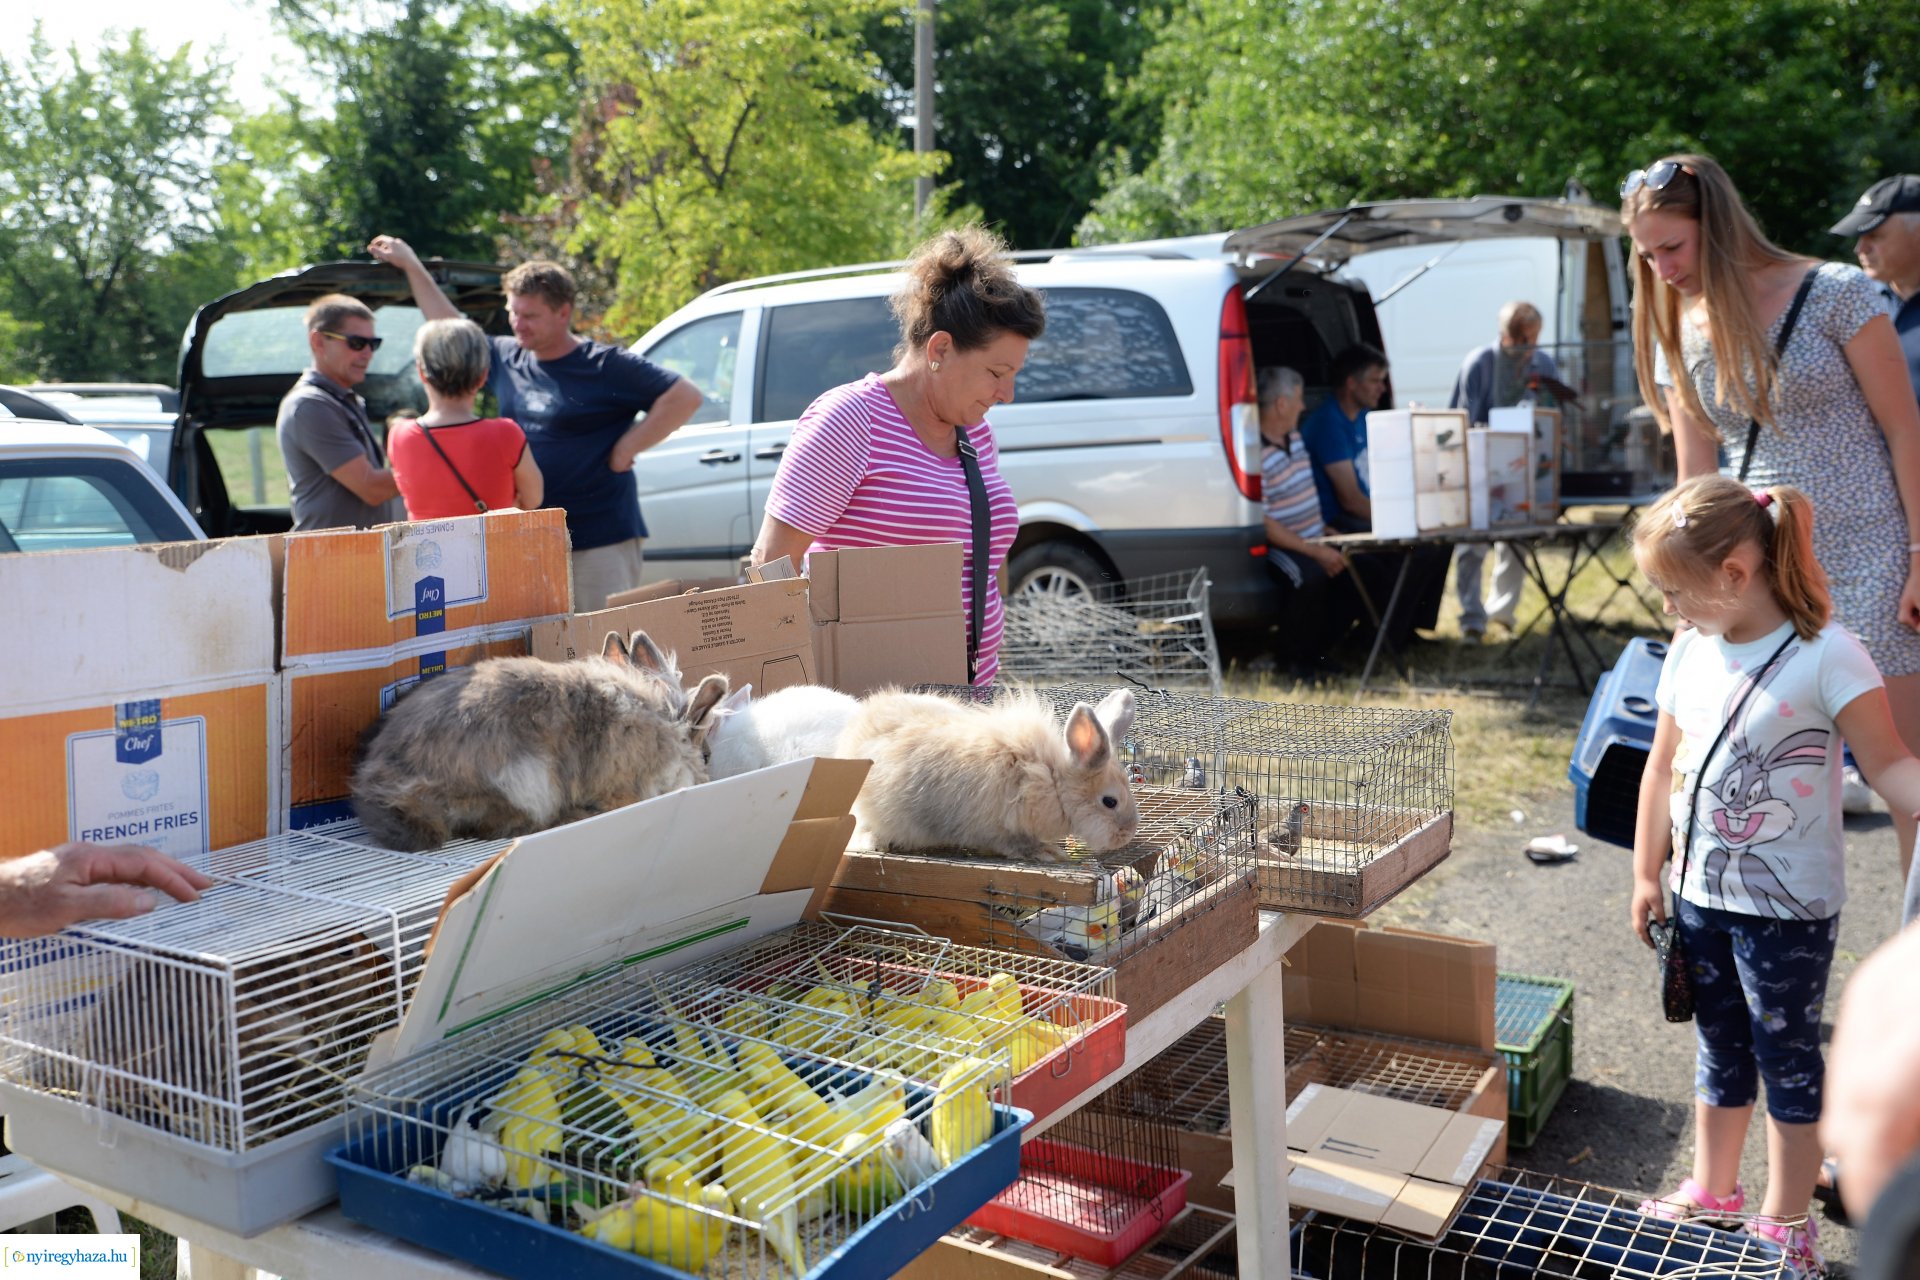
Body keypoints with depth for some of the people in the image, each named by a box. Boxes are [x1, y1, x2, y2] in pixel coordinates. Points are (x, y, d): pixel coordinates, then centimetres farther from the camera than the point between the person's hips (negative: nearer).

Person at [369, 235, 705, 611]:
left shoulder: (607, 366, -9)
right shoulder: (507, 359, 12)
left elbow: (685, 397, -14)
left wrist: (626, 448, -14)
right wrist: (412, 267, 31)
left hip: (602, 541, -7)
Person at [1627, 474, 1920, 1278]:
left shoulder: (1825, 657, -18)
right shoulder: (1690, 653, 1)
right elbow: (1663, 768, 8)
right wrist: (1647, 873, 11)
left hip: (1788, 907, -6)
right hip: (1701, 894, 6)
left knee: (1787, 1060, 9)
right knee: (1720, 1052, 20)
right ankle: (1713, 1194, 37)